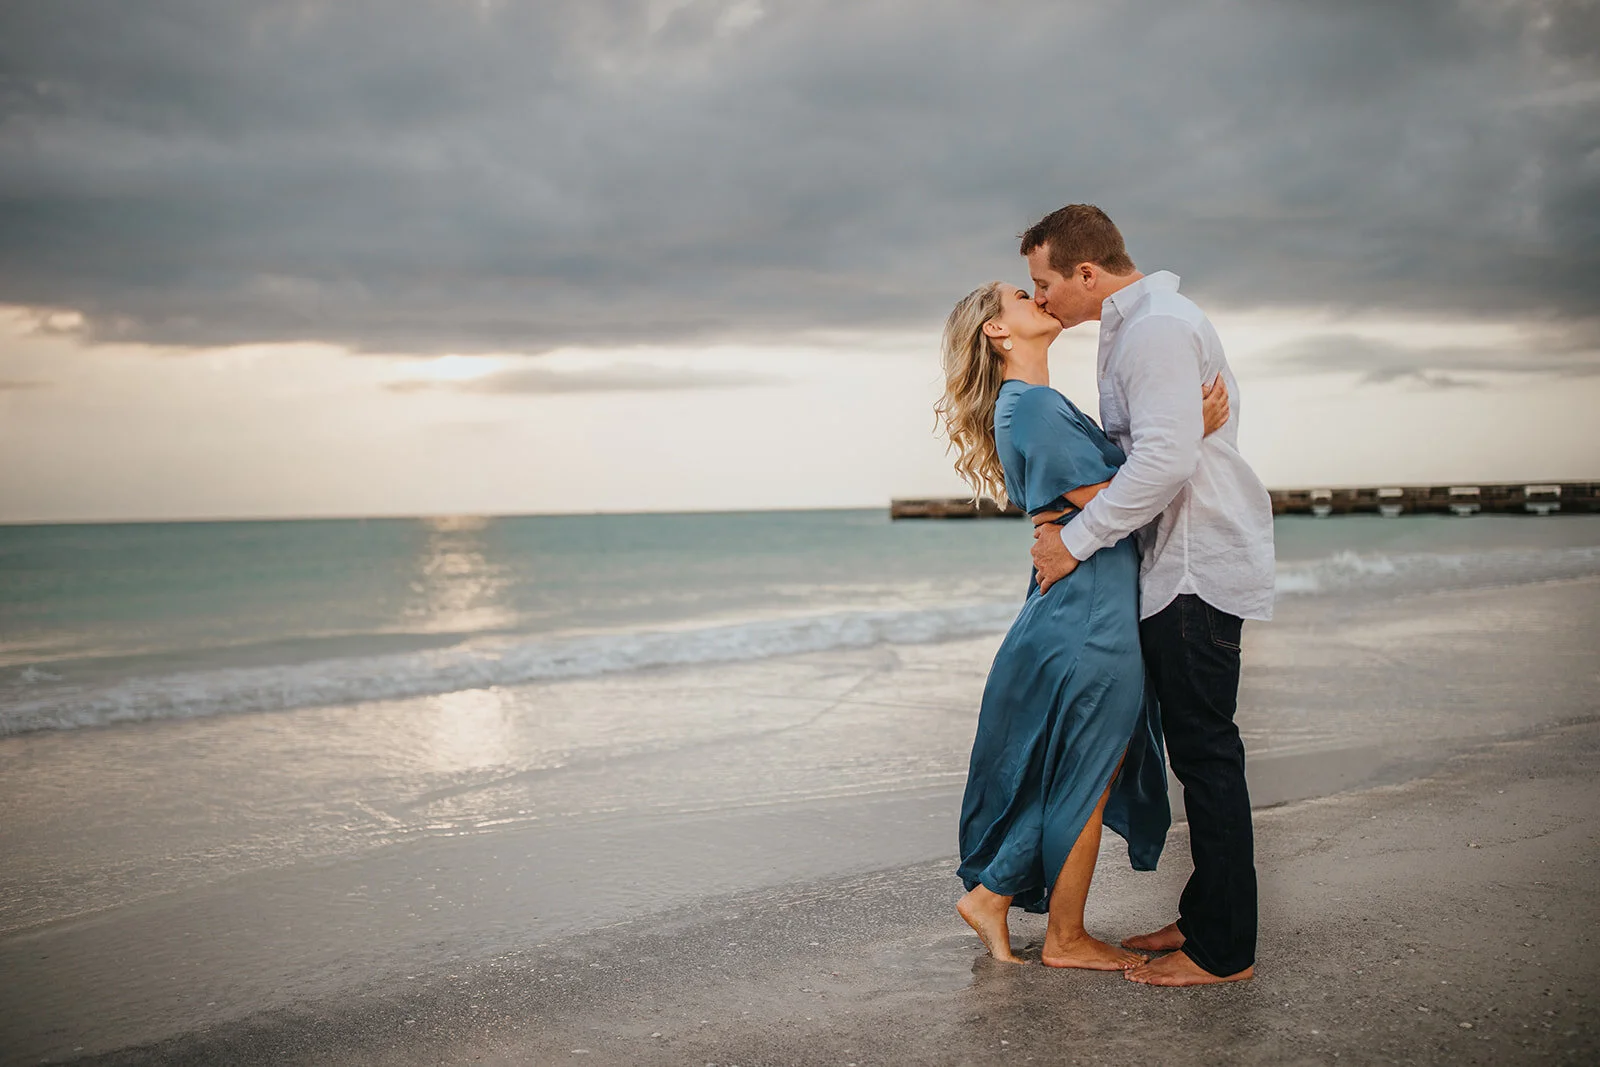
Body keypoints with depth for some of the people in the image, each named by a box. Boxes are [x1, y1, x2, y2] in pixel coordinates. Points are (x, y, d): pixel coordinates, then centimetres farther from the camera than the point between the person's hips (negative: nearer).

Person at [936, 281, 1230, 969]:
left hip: (1088, 610, 10)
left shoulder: (1034, 404, 17)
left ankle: (990, 897, 25)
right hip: (1086, 615, -10)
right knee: (1084, 781, 3)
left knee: (1076, 778, 17)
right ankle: (1065, 939, 17)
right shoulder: (1033, 404, -15)